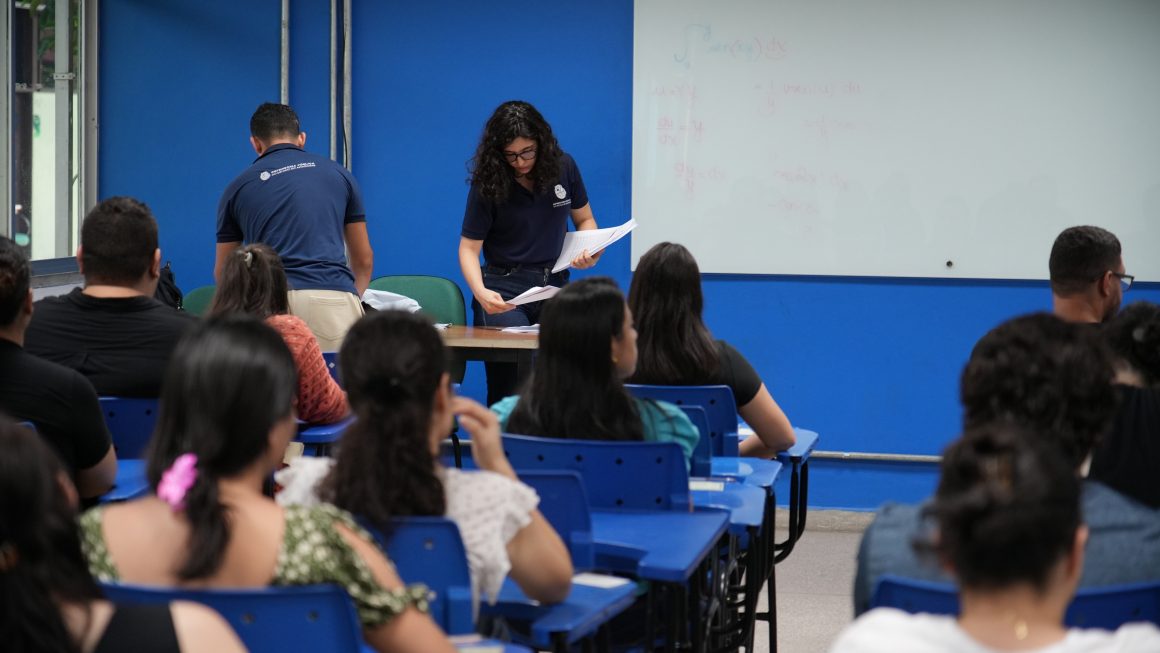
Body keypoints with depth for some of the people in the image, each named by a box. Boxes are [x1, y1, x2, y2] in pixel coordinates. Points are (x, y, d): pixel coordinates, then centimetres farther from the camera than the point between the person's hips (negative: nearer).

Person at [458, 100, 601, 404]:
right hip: (505, 290, -3)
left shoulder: (563, 167, 0)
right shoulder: (488, 183, -8)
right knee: (508, 384, -9)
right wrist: (480, 292, -24)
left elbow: (584, 219, 14)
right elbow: (469, 248, -6)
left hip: (554, 284, 3)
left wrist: (591, 249, -8)